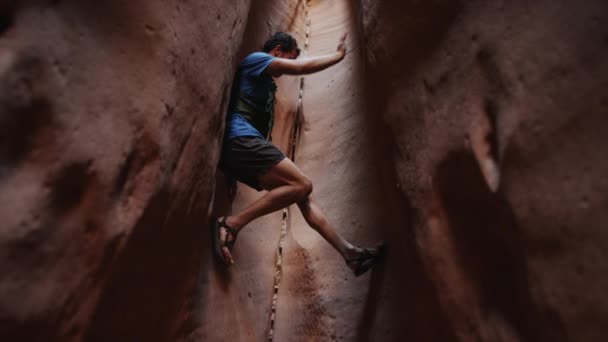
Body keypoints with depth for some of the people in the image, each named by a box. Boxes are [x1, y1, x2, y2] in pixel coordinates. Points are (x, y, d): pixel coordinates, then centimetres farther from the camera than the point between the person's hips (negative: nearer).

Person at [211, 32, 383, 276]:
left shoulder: (265, 81, 30)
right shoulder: (256, 59, 3)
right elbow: (303, 68, -5)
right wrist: (339, 55, 6)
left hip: (244, 145, 9)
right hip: (242, 139, -9)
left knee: (301, 193, 1)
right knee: (301, 185, -19)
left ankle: (349, 252, 1)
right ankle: (231, 223, -19)